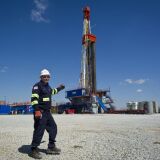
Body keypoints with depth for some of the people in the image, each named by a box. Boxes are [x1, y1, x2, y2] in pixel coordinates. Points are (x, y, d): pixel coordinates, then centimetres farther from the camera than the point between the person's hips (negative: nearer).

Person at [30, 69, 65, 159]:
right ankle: (34, 150, 5)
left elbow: (52, 91, 42)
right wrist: (37, 110, -29)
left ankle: (51, 147, 24)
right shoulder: (37, 86, -9)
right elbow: (34, 98, -19)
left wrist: (59, 88, 54)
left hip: (47, 112, 10)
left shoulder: (47, 86, 18)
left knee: (53, 128, 13)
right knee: (39, 130, -9)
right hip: (40, 112, -9)